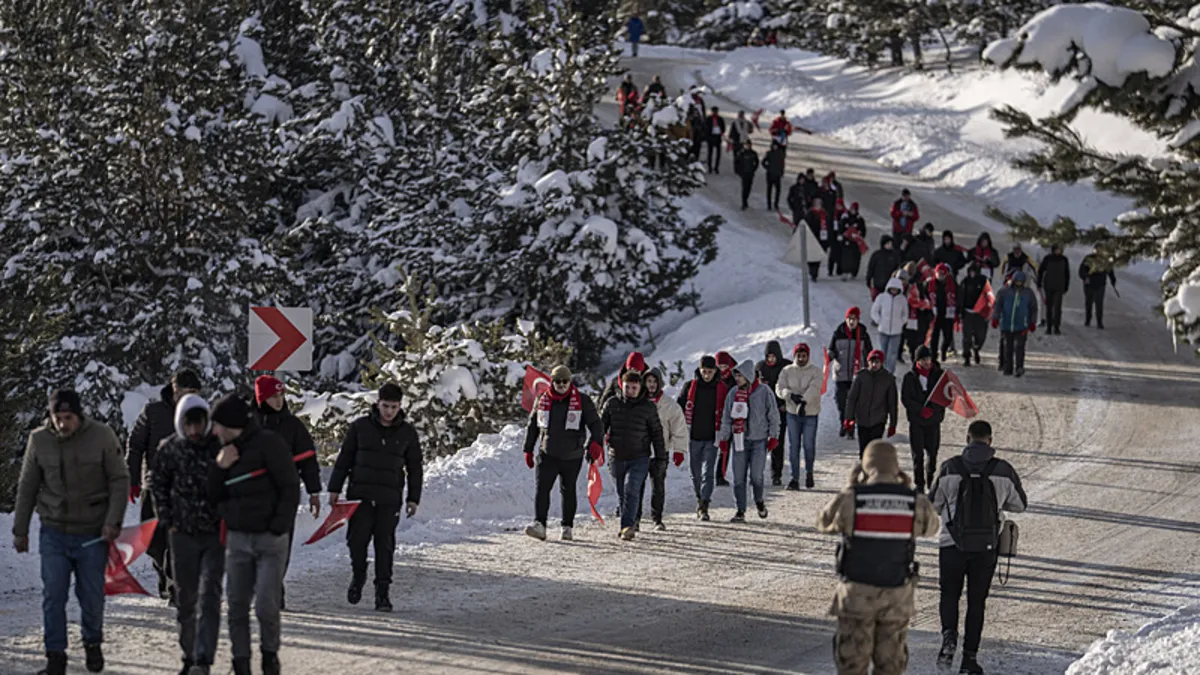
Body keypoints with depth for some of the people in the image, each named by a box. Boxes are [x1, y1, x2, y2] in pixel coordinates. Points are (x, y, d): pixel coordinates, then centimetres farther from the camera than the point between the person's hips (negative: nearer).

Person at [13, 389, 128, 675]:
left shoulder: (102, 437, -8)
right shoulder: (39, 440, -2)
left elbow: (119, 480, -2)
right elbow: (27, 488, 7)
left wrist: (113, 521, -12)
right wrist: (20, 530, 8)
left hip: (92, 533, -1)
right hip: (54, 532, 1)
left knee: (91, 595, 6)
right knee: (53, 595, -6)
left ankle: (92, 643, 31)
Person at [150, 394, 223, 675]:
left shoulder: (222, 445, -9)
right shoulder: (170, 449, -2)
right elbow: (158, 484, 12)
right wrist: (167, 521, 5)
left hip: (216, 534, -3)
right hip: (183, 534, 3)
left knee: (209, 596, -13)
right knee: (186, 599, 10)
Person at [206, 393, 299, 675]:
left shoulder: (268, 444, -7)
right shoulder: (227, 451, 14)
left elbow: (290, 487, -9)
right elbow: (213, 496, 13)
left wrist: (279, 527, -14)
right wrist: (219, 468, -5)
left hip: (270, 539, -6)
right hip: (237, 538, 6)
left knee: (266, 606, -7)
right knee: (236, 606, 2)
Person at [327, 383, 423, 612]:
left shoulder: (407, 433, 6)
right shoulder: (360, 427, 3)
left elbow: (415, 468, 12)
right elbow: (344, 459, 8)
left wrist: (413, 498, 6)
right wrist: (335, 489, 6)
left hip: (389, 498, 0)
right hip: (360, 495, 0)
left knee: (385, 545, -2)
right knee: (357, 539, -5)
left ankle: (382, 593, 5)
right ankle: (358, 575, 23)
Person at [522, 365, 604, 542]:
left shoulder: (582, 401, -2)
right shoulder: (542, 400, 6)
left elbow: (596, 424, -4)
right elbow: (532, 426, 16)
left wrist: (596, 443, -23)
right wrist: (528, 449, 14)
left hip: (572, 457, -1)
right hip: (547, 455, 1)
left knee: (568, 491, 9)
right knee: (541, 489, -14)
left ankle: (568, 527, 21)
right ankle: (539, 525, -22)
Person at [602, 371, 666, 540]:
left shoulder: (648, 407, 0)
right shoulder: (612, 404, 4)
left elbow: (657, 433, 5)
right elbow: (601, 426, 11)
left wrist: (660, 457, 4)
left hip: (640, 458, -3)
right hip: (617, 457, 3)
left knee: (631, 490, -19)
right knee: (622, 494, 10)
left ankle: (627, 526, -22)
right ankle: (628, 524, 25)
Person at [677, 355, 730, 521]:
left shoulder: (721, 389, 1)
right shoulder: (690, 387, 3)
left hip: (711, 438, -2)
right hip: (693, 438, 2)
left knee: (708, 473, -9)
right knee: (695, 473, 10)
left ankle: (704, 506, -11)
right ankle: (700, 499, 30)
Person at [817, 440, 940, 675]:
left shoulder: (849, 500, -14)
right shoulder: (917, 503, -8)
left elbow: (824, 523, 6)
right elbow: (930, 527, 14)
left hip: (856, 594, -2)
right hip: (897, 596, 2)